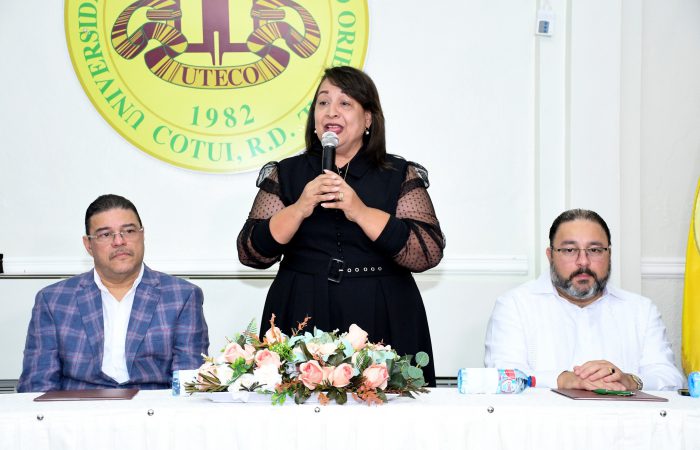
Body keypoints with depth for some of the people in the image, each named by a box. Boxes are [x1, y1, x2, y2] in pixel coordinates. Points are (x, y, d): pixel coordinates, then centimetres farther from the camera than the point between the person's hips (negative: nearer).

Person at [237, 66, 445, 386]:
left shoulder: (401, 176, 5)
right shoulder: (285, 174, 9)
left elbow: (429, 253, -8)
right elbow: (250, 253, 1)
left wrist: (361, 212, -16)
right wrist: (299, 209, -14)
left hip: (382, 325, -1)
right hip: (301, 320, 1)